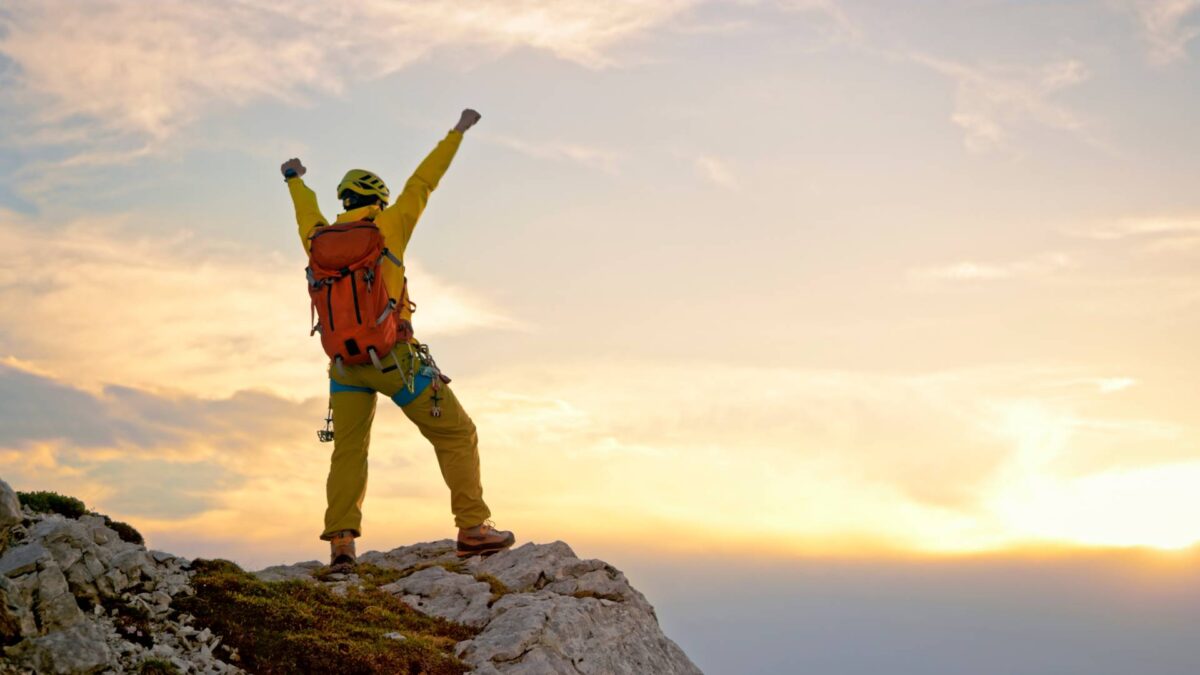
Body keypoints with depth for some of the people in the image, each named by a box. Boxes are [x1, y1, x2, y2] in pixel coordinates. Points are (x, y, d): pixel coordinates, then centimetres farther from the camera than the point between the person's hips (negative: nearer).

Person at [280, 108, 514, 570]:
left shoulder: (320, 238, 11)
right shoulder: (387, 227, 0)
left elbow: (306, 211, 33)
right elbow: (423, 183, 8)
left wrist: (294, 179, 54)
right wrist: (457, 133, 19)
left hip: (344, 359, 5)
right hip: (393, 354, -4)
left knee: (348, 451, 11)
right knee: (456, 434, 2)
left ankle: (340, 540, -2)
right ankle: (473, 528, -4)